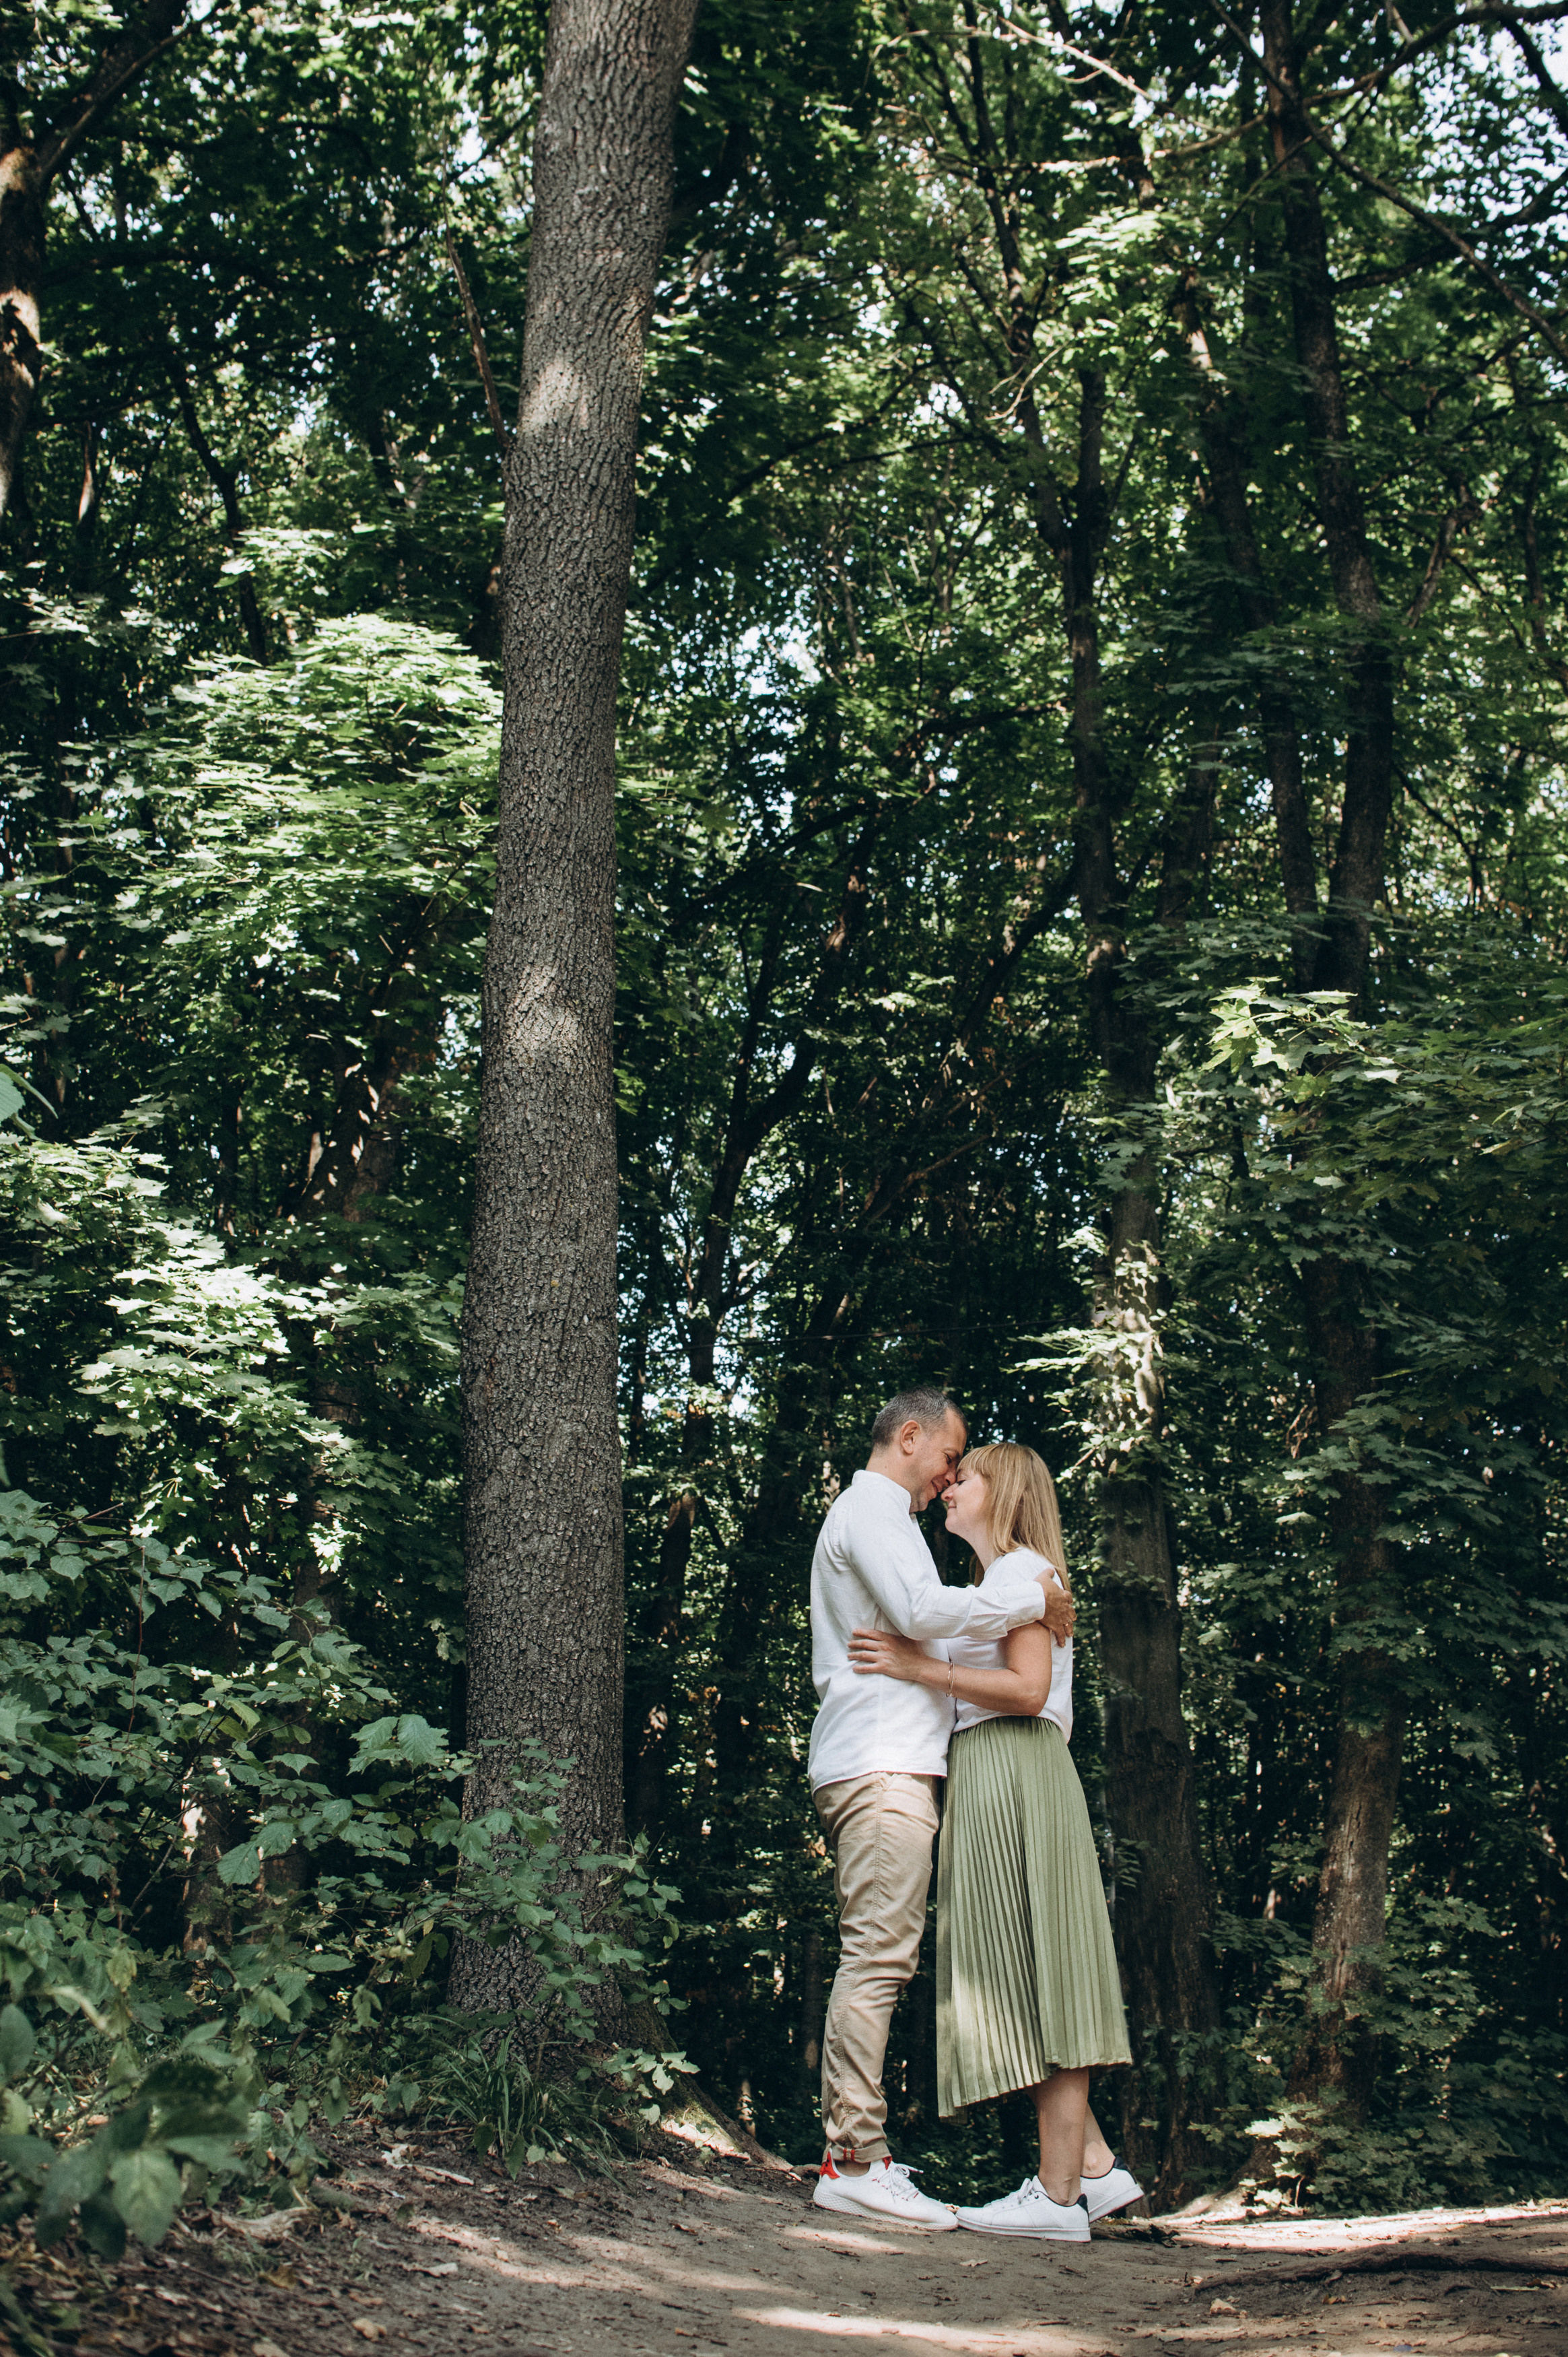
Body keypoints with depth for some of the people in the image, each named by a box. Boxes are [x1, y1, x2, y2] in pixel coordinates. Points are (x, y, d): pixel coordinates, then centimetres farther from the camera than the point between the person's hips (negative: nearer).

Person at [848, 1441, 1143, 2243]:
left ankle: (1059, 2194, -8)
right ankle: (1095, 2166, 10)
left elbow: (1027, 1691, -17)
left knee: (1030, 1978, -9)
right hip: (986, 1778, 10)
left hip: (1014, 1776, -10)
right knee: (1019, 1986, 9)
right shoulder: (997, 1580, 24)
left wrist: (919, 1668, -17)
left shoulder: (1021, 1571, -5)